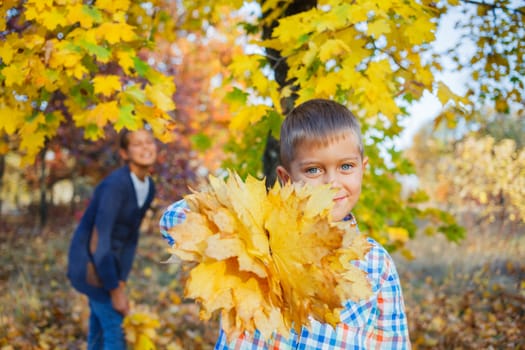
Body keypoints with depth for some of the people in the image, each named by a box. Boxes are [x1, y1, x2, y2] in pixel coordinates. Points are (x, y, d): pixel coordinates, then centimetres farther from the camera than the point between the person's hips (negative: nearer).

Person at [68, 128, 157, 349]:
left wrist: (121, 281, 6)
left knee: (101, 321, 19)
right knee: (114, 328, -3)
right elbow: (98, 243, -28)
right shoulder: (115, 185, -29)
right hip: (90, 260, -8)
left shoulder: (149, 187, 0)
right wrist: (115, 291, -23)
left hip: (107, 259, 8)